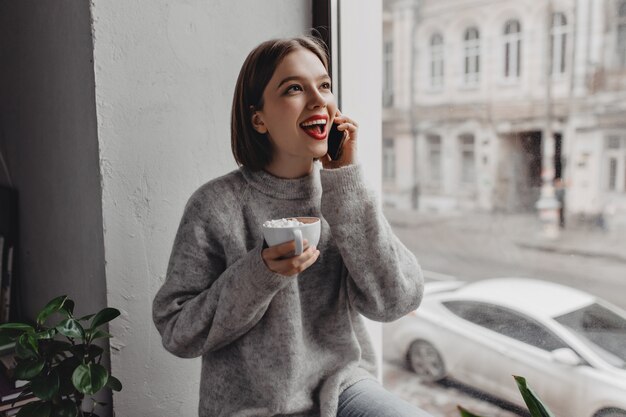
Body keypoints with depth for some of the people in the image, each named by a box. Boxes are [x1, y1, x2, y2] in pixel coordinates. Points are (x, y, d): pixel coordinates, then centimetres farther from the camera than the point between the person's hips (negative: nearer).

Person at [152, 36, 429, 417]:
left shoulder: (344, 192, -4)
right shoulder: (216, 205, -13)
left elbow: (395, 302, -14)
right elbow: (177, 332, -9)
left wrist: (345, 180, -17)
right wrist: (260, 273, -24)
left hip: (340, 385, 3)